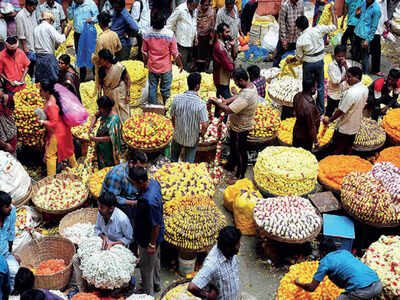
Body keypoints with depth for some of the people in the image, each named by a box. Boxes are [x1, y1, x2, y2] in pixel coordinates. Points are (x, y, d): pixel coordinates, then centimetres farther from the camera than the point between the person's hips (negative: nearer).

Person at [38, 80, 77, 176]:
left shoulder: (50, 105, -31)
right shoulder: (53, 97, -3)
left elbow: (53, 123, -28)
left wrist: (43, 122, -19)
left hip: (57, 132, -10)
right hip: (63, 129, 10)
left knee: (50, 155, 0)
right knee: (67, 149, 28)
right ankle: (75, 165, 49)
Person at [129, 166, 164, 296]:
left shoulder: (149, 201, -41)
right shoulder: (153, 182, -14)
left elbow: (156, 225, -29)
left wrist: (152, 244, -17)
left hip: (149, 238, -9)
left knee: (147, 266, 17)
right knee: (155, 260, 30)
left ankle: (148, 292, 40)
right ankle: (156, 284, 53)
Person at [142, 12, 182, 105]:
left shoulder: (147, 34, -13)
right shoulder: (170, 34, -20)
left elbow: (144, 51, 0)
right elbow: (175, 53, -12)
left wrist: (145, 62, 18)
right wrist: (180, 64, 3)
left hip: (152, 66, 2)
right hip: (166, 67, -2)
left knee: (152, 88, 16)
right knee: (165, 89, 14)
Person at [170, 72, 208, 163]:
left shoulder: (177, 98, -16)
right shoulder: (201, 103, -25)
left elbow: (173, 117, -2)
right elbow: (205, 125, -24)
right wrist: (202, 133, -1)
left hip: (178, 136, 3)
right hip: (192, 138, -3)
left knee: (174, 159, 27)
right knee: (189, 162, 17)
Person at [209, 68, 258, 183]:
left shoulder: (245, 97, -36)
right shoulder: (251, 85, -5)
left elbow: (229, 110, -34)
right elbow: (238, 96, 11)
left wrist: (216, 102, -20)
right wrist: (226, 101, -4)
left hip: (240, 128, -10)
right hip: (236, 125, 10)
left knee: (240, 152, 9)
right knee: (233, 147, 29)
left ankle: (240, 175, 27)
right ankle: (230, 165, 50)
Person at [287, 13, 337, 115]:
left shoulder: (300, 40, -19)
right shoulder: (318, 29, -17)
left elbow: (298, 57, -7)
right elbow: (334, 26, -6)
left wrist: (290, 60, 14)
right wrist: (332, 11, 5)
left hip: (308, 64, -2)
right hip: (319, 61, 3)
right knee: (320, 85, 16)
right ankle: (320, 110, 24)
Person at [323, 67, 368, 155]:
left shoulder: (351, 93, -29)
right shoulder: (365, 89, -4)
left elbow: (341, 111, -24)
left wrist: (329, 120, -10)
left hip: (344, 128, -8)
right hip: (355, 127, 8)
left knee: (337, 151, 8)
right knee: (348, 150, 22)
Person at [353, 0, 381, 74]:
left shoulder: (376, 9, -17)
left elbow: (374, 27, -13)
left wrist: (368, 40, -14)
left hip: (365, 37, -7)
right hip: (357, 33, 7)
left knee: (364, 57, 4)